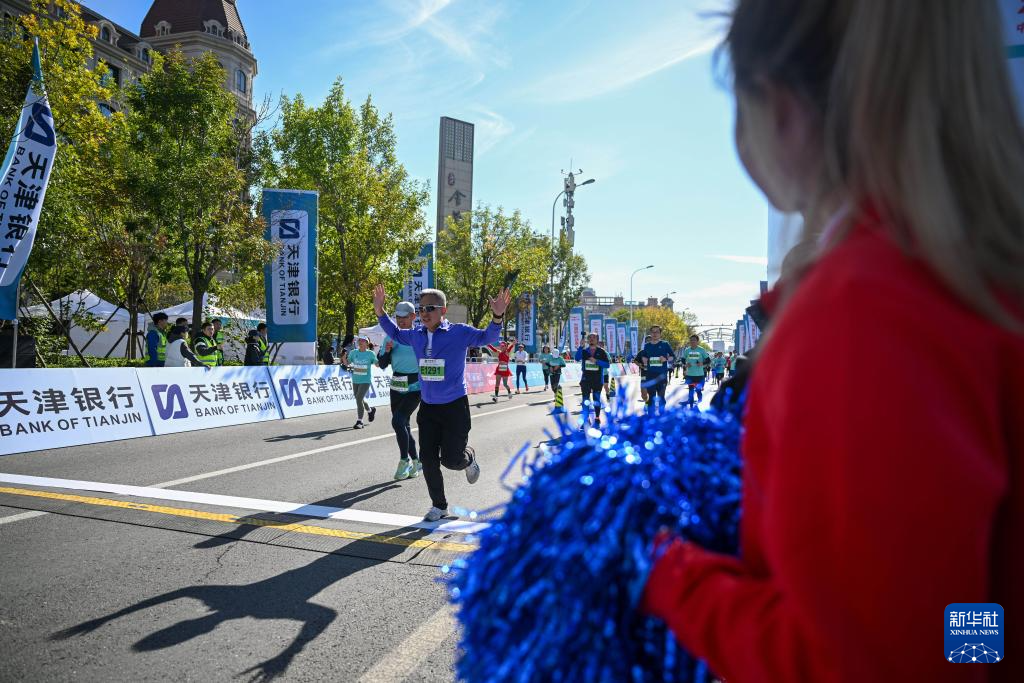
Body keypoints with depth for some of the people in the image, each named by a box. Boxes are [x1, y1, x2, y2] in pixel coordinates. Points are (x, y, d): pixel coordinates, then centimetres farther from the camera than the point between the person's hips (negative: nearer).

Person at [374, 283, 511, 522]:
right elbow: (395, 333, 22)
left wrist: (497, 317, -31)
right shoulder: (416, 335, 4)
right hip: (427, 407, 5)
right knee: (428, 459, 5)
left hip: (455, 406, -5)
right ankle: (439, 505, 23)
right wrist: (380, 311, 11)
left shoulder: (458, 332, -11)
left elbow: (486, 337, -12)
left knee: (450, 460, -4)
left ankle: (468, 458, 33)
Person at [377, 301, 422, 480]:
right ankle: (416, 461, 28)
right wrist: (387, 351, -12)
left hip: (415, 387, -5)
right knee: (403, 426, 11)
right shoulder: (391, 337, 3)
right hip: (397, 387, 5)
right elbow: (382, 365, 5)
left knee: (398, 421, -19)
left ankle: (404, 461, -3)